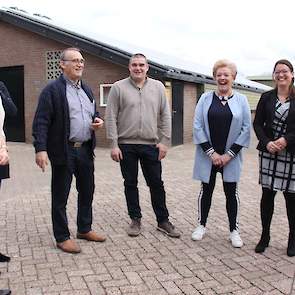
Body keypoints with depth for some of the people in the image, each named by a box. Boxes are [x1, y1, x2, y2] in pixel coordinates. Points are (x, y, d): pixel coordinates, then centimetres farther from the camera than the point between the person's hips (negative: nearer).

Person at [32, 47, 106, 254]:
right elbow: (41, 122, -13)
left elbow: (93, 114, 26)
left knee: (87, 191, 16)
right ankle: (62, 237, 16)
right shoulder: (52, 90, -8)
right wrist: (41, 149, -21)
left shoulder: (87, 90, 14)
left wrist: (98, 121, 2)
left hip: (86, 149, 7)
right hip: (64, 151, -7)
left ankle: (85, 229, 32)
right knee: (60, 196, 4)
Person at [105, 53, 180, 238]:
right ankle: (135, 220, 24)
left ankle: (163, 220, 21)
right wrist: (114, 145, -7)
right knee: (130, 184, 10)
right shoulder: (118, 88, -1)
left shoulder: (158, 87, 4)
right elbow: (111, 117, -3)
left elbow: (165, 116, 5)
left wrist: (164, 141, -1)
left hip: (151, 145, 1)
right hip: (126, 145, -1)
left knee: (157, 184, 7)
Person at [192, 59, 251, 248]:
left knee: (231, 192, 8)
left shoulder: (241, 100, 0)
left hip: (231, 157, 0)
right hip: (208, 155, 1)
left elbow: (246, 129, -2)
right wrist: (211, 153, -10)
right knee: (206, 190, 11)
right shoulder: (206, 98, 1)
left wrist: (229, 154, -8)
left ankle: (234, 230, 20)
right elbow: (198, 126, -4)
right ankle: (201, 225, 26)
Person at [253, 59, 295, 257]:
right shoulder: (266, 98, 6)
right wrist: (267, 143, -11)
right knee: (267, 194, 5)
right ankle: (265, 236, 19)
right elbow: (257, 124, 4)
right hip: (269, 152, 2)